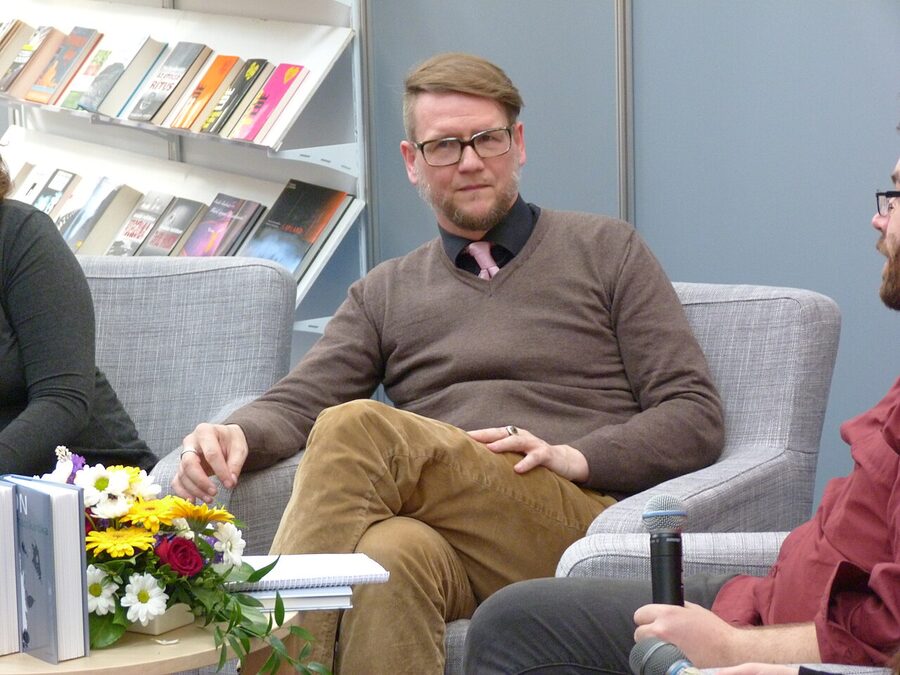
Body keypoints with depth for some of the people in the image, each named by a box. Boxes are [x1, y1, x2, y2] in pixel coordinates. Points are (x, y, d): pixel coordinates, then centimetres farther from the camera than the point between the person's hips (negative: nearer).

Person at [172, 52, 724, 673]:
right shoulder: (386, 294, 28)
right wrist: (238, 434, -10)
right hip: (453, 540, 2)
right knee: (392, 555, -40)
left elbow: (697, 418, 10)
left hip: (578, 519, -2)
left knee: (357, 427, -28)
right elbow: (296, 407, 16)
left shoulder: (604, 250, 18)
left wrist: (574, 457, -8)